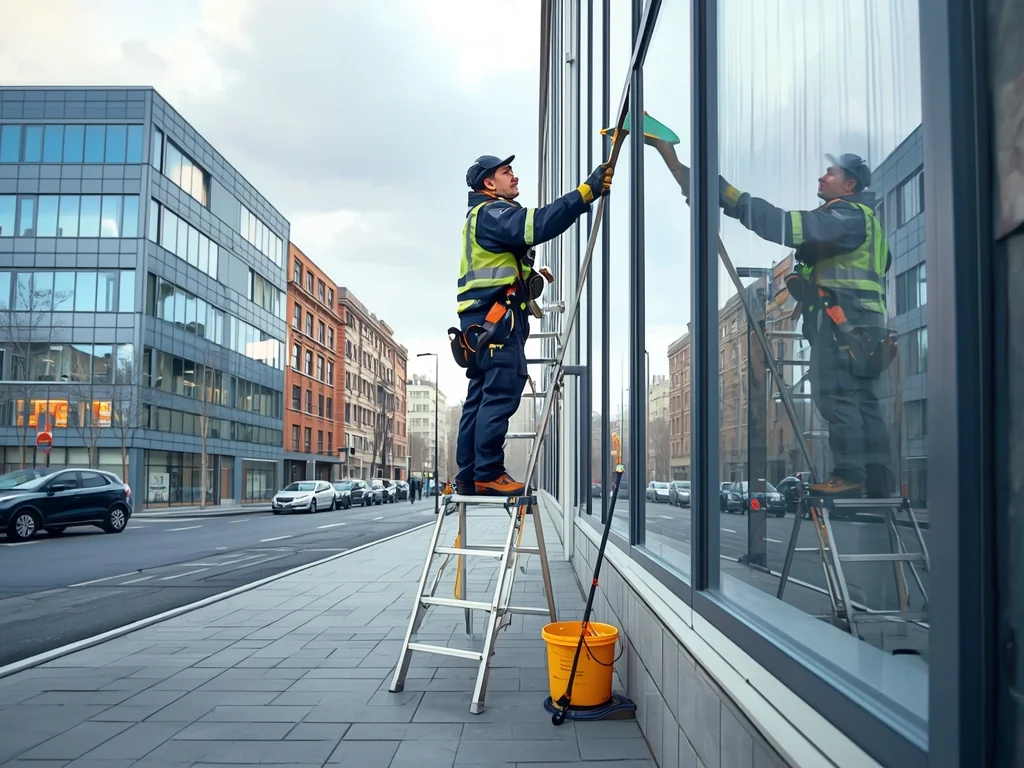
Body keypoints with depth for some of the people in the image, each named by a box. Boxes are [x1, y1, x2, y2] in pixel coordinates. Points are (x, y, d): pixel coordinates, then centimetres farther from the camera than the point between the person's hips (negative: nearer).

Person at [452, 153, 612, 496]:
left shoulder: (487, 217, 30)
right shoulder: (491, 212, -5)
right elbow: (539, 224, -22)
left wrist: (529, 275, 12)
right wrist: (586, 192, -25)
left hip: (485, 320, 11)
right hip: (496, 317, -11)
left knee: (481, 397, 6)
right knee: (501, 393, -15)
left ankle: (469, 476, 6)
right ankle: (488, 474, -18)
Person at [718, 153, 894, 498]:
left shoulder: (848, 215, -6)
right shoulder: (864, 221, 29)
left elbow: (791, 226, -22)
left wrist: (734, 199, -25)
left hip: (842, 320, -10)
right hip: (861, 323, 10)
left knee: (837, 397, -14)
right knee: (863, 399, 7)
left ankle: (850, 474, -17)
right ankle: (876, 479, 6)